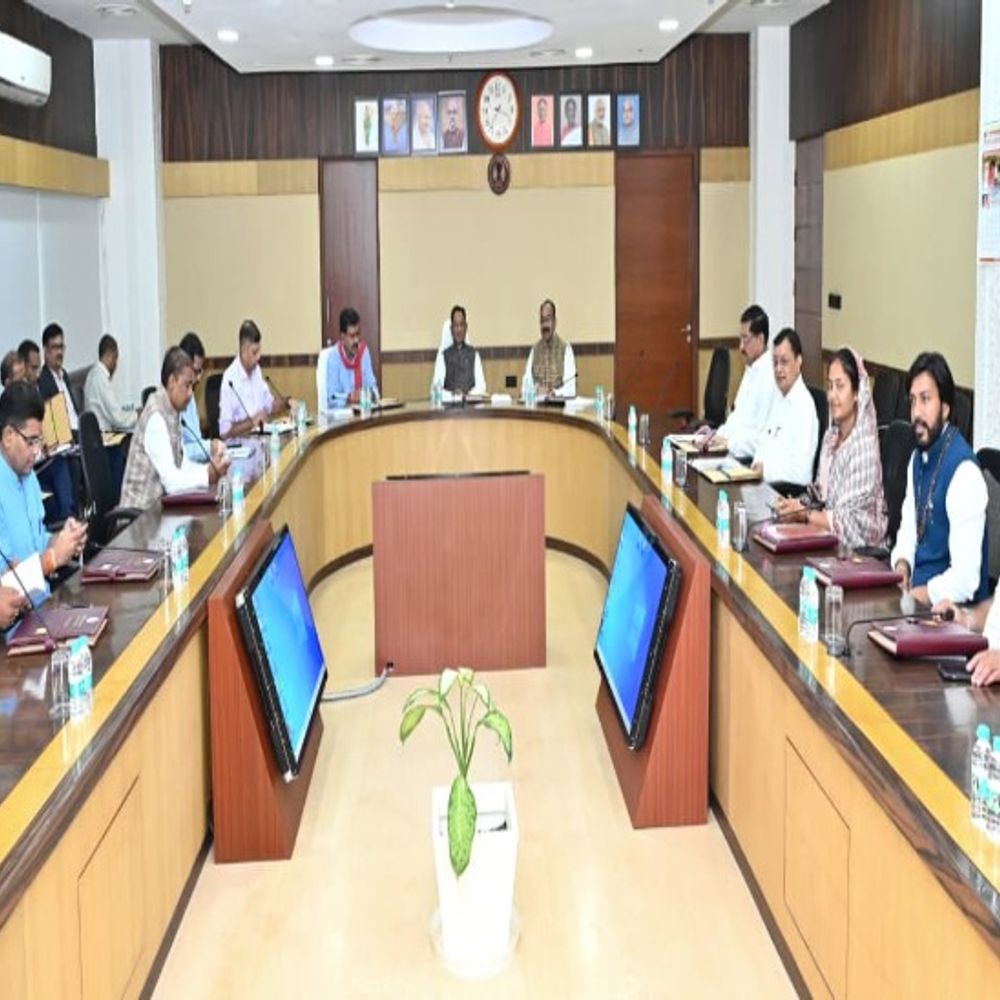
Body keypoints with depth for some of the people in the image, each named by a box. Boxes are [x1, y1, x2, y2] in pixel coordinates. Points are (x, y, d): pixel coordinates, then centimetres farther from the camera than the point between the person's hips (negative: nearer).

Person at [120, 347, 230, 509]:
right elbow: (172, 482, -23)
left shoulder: (173, 411, 7)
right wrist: (210, 474, -24)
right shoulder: (156, 417, -19)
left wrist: (212, 467, -6)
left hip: (157, 505, 8)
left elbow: (182, 466, 9)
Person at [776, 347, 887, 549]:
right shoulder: (830, 437, 7)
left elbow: (854, 524, -17)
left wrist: (805, 514, -18)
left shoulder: (864, 445, -15)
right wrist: (800, 504, -4)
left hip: (858, 548, -7)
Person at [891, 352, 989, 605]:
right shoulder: (917, 458, 7)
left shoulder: (964, 471, -19)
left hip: (950, 605, -7)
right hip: (916, 587, 7)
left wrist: (917, 596, -21)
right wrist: (902, 564, -2)